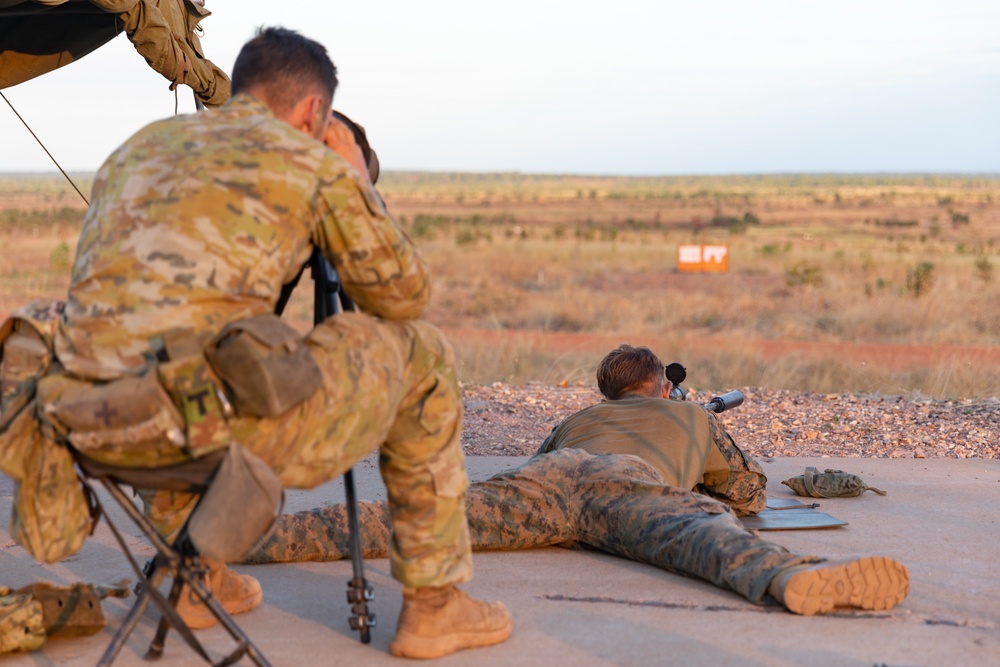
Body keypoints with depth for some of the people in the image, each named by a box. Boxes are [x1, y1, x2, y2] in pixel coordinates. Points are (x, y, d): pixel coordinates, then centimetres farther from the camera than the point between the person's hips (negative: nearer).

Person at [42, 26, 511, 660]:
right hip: (224, 424, -6)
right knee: (421, 357, 17)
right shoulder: (316, 163, 6)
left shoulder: (138, 146, 23)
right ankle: (434, 603, 22)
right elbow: (405, 295, 17)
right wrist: (360, 183, 30)